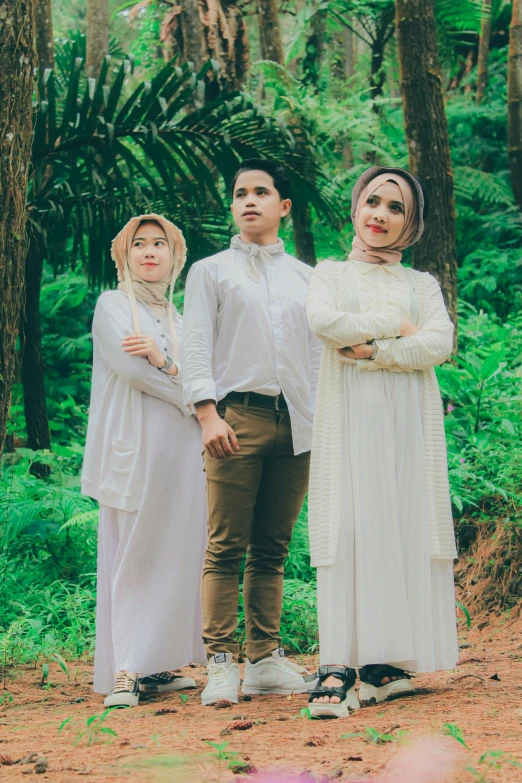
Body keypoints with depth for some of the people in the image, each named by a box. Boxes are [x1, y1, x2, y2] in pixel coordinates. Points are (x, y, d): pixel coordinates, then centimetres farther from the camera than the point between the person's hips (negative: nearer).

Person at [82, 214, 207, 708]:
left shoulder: (178, 318, 21)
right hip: (136, 448, -6)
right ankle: (124, 671, -11)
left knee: (173, 556, 1)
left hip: (180, 451, 6)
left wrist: (163, 360, -11)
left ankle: (157, 665, 4)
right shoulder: (113, 305, 5)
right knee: (131, 559, -9)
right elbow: (130, 367, -10)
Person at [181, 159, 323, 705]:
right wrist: (208, 414, -10)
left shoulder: (305, 278, 19)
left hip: (295, 424, 3)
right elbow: (196, 346, 3)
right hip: (237, 416, -3)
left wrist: (322, 420, 10)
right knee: (227, 546, -7)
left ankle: (265, 660, 9)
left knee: (273, 548, 4)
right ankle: (220, 665, -7)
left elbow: (317, 350, 19)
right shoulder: (210, 271, 11)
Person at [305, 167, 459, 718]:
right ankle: (338, 666, -19)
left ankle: (392, 659, -2)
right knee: (349, 527, -12)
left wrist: (372, 350, -11)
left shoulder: (422, 284, 16)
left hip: (409, 421, 2)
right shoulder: (331, 274, 15)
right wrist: (396, 327, -4)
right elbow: (323, 321, -8)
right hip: (348, 418, -2)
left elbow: (440, 344, -2)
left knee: (405, 527, -6)